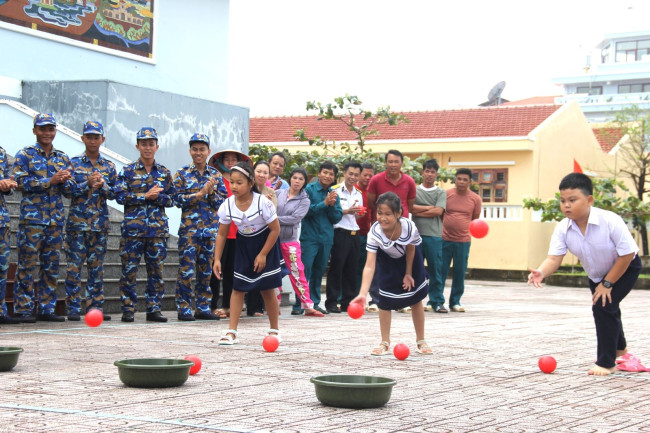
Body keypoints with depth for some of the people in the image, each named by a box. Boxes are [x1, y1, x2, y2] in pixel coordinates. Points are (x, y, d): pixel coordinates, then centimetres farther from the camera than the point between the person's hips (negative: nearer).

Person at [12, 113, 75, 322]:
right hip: (32, 217, -4)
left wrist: (64, 180, -9)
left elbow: (70, 191, 12)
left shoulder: (63, 158, 15)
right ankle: (23, 309, 0)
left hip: (56, 219, 5)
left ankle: (46, 309, 13)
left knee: (51, 266, 7)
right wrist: (50, 181, -14)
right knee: (27, 265, -5)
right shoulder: (24, 155, 3)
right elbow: (21, 182, -10)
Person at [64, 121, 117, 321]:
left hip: (100, 222, 3)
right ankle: (73, 308, 0)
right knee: (74, 266, -4)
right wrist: (87, 184, -19)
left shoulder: (109, 166, 11)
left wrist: (102, 185, -12)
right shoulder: (74, 163, 3)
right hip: (77, 221, -3)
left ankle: (95, 306, 9)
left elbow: (114, 194, 7)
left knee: (97, 267, 5)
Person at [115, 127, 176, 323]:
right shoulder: (128, 171, 5)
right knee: (129, 269, -3)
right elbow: (120, 196, -6)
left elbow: (171, 198, 10)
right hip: (133, 228, -2)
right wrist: (146, 196, -10)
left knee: (156, 270, 4)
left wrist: (157, 196, -10)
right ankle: (128, 309, 5)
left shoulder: (164, 173, 13)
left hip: (158, 228, 3)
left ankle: (154, 308, 11)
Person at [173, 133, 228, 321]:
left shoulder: (216, 175, 10)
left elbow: (223, 201, 6)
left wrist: (211, 193, -12)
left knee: (206, 270, 8)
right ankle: (184, 309, 1)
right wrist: (200, 193, -15)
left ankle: (203, 308, 16)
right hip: (189, 228, -3)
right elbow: (178, 200, -8)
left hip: (211, 228, 3)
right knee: (186, 270, -5)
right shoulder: (182, 174, 3)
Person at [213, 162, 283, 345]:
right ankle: (232, 332, -3)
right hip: (243, 245, 3)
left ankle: (274, 330, 16)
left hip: (265, 244, -3)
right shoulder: (227, 205, -15)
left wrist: (263, 254, -13)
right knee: (238, 288, -4)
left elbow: (275, 229, -15)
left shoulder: (263, 202, -25)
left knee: (267, 289, -1)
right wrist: (217, 259, -7)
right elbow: (221, 234, -3)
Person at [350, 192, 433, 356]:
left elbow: (410, 249, -15)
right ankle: (385, 343, 5)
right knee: (384, 300, -7)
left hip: (409, 259, 0)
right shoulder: (374, 233, -38)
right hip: (387, 261, 0)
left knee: (416, 299, 4)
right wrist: (363, 293, -53)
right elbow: (369, 265, -43)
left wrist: (408, 274, -7)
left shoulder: (409, 227, -37)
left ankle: (421, 341, 18)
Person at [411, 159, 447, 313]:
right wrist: (430, 208, -6)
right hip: (416, 234, 0)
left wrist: (418, 212, -4)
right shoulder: (414, 190, 10)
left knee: (435, 270, 1)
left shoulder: (441, 193, 9)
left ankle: (437, 302, 6)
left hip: (434, 236, 0)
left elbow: (438, 211, -5)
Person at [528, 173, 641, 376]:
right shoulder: (562, 228, -24)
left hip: (625, 268, -6)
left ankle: (606, 363, -10)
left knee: (603, 307, -22)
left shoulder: (610, 221, -37)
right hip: (596, 274, 6)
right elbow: (554, 257, -30)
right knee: (605, 310, 25)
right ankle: (619, 348, 56)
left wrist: (607, 284, -25)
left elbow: (627, 254, -30)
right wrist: (541, 272, -53)